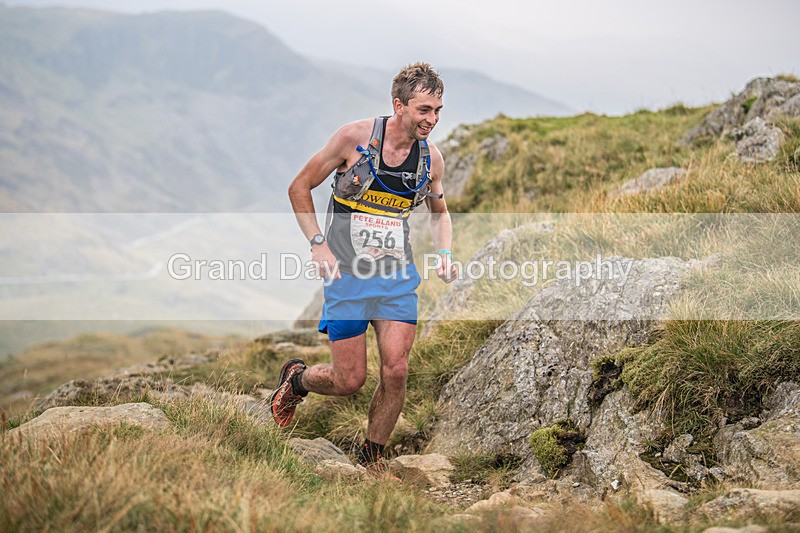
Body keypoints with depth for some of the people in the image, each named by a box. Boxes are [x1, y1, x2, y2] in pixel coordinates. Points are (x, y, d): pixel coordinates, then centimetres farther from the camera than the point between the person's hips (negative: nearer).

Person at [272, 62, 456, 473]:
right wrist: (318, 244, -12)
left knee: (396, 371, -8)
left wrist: (444, 253, 3)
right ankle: (296, 379, 32)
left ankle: (371, 459, 13)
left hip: (398, 275, 3)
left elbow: (438, 210, 22)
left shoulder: (432, 159, 1)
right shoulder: (354, 137, -12)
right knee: (350, 381, -2)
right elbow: (299, 188, -2)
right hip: (347, 271, -3)